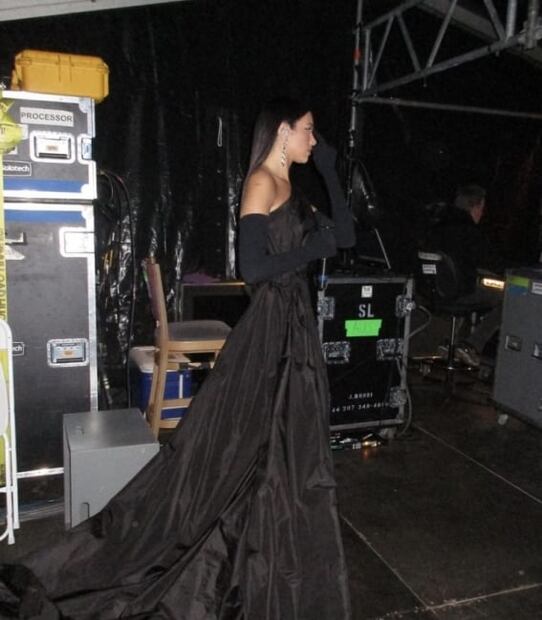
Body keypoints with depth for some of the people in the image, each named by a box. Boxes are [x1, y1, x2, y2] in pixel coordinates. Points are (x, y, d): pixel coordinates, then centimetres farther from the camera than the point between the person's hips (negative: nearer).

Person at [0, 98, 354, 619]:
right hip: (269, 332, -9)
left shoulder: (289, 191, 15)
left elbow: (345, 234, 13)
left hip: (292, 328, 10)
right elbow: (253, 267, -21)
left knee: (284, 453, 17)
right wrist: (316, 246, -13)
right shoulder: (261, 183, -12)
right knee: (256, 454, 0)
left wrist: (329, 171, 10)